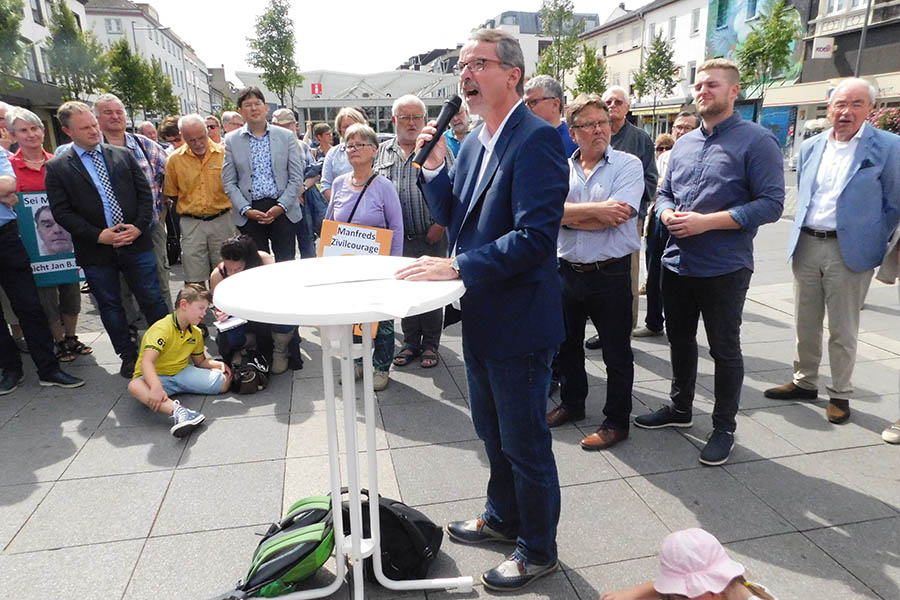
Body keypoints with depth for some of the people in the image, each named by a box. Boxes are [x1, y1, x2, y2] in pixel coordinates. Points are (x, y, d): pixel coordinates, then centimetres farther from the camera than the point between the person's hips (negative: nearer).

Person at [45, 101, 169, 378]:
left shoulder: (123, 155, 6)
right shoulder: (57, 167, 0)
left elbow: (144, 192, 5)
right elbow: (61, 211, -4)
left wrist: (139, 226, -8)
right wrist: (99, 236, -13)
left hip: (136, 243, 1)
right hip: (96, 250, 0)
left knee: (153, 299, 5)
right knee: (110, 306, 10)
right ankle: (128, 357, 23)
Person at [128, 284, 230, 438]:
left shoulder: (196, 333, 5)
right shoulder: (161, 329, -19)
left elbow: (200, 361, 18)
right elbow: (147, 362, -30)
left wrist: (217, 364, -3)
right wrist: (156, 387, -47)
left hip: (182, 373, 5)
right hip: (156, 376, -5)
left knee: (224, 382, -10)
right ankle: (178, 411, -59)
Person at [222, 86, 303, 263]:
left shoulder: (286, 136, 6)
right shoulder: (231, 140, 7)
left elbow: (296, 177, 2)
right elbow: (229, 182, 5)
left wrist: (281, 206, -9)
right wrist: (246, 210, -7)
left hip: (282, 210, 0)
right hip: (249, 213, 1)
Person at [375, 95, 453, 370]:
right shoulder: (381, 152, 10)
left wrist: (440, 223, -12)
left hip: (431, 238, -3)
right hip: (396, 239, 3)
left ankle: (430, 345, 21)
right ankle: (410, 343, 27)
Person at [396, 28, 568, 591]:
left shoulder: (537, 138, -18)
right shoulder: (473, 142, 10)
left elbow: (536, 236, -26)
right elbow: (453, 217, 13)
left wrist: (458, 266, -25)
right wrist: (435, 166, -2)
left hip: (519, 322, -9)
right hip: (480, 318, 9)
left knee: (526, 442, 8)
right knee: (492, 431, 24)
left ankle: (539, 549, 32)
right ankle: (504, 517, 47)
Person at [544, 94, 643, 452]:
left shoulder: (628, 165, -5)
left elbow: (615, 218, -19)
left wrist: (568, 214, -11)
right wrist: (596, 209, -20)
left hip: (610, 272, -4)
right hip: (567, 270, 4)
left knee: (616, 352, 7)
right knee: (567, 344, 19)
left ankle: (617, 422, 23)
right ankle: (572, 404, 40)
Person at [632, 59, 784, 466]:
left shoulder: (756, 141, -8)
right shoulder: (684, 144, 11)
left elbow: (771, 203, -15)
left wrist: (706, 222, -22)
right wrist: (668, 215, -7)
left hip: (724, 269, -6)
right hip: (677, 263, 6)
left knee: (724, 349, 7)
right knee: (679, 340, 18)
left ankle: (724, 427, 24)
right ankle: (680, 408, 37)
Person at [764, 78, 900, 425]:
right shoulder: (810, 147, 8)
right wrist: (802, 234, 13)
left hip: (849, 251, -4)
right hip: (806, 246, 4)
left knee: (843, 330, 6)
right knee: (805, 324, 14)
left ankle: (840, 394, 21)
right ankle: (804, 383, 30)